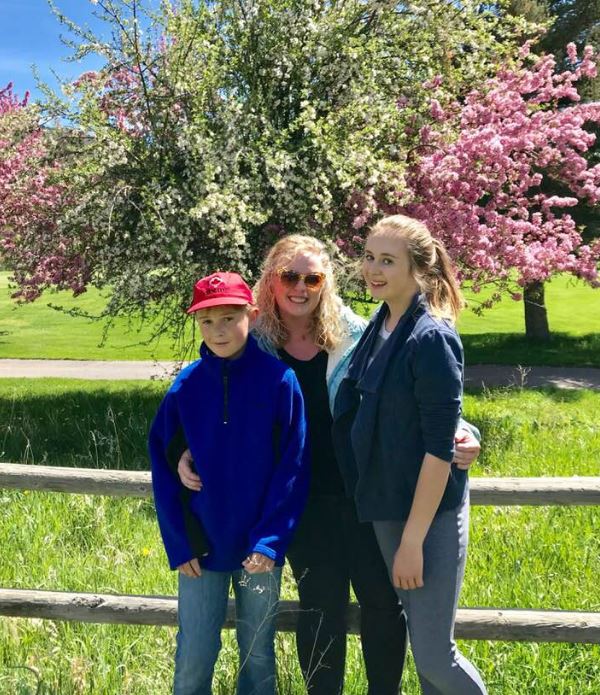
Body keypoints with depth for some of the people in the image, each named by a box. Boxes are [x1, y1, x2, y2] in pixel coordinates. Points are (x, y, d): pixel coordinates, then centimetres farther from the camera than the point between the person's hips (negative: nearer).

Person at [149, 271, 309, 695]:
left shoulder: (279, 380, -10)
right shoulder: (186, 385, -4)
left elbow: (293, 468, -9)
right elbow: (164, 466, 0)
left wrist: (270, 541, -13)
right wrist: (178, 544, -5)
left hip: (260, 548, -1)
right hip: (200, 545, 1)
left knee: (258, 652, 14)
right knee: (194, 656, 9)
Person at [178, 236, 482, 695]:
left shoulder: (354, 335, -4)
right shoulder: (255, 346, -1)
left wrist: (459, 433, -16)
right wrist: (189, 455, -7)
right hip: (304, 500, 0)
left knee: (383, 598, 8)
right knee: (322, 607, 10)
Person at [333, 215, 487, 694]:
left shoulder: (432, 338, -18)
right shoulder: (378, 328, 5)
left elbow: (439, 448, -20)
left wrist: (413, 539, -19)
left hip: (431, 512, -7)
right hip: (385, 507, 7)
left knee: (434, 655, 1)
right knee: (420, 640, 18)